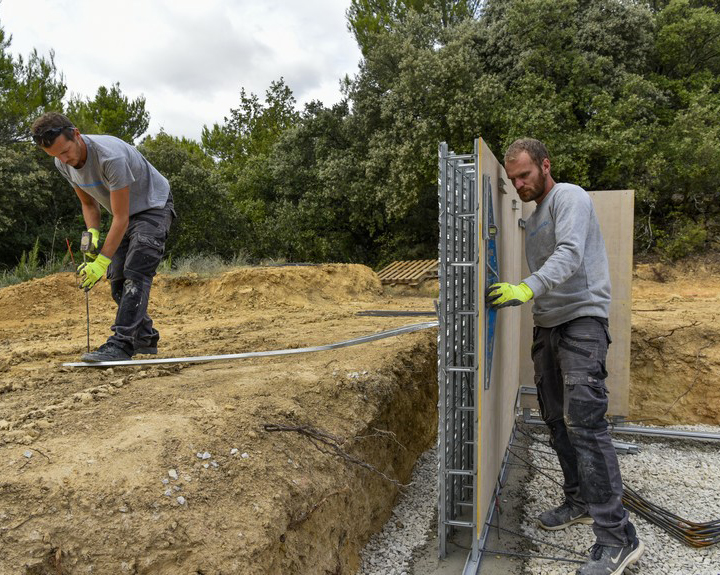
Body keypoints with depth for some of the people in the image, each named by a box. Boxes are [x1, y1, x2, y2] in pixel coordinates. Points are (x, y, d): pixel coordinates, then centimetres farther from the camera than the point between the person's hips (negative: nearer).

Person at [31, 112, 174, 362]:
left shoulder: (111, 156, -34)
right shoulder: (63, 164, -9)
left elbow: (121, 218, -30)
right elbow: (89, 203, 6)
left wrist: (102, 261, -30)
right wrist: (92, 234, -13)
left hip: (153, 207, -8)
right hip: (125, 214, 8)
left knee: (135, 274, -21)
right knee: (118, 278, 3)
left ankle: (121, 343, -26)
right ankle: (146, 338, 12)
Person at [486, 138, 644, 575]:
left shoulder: (569, 197, -6)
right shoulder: (533, 219, 21)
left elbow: (570, 255, -23)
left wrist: (527, 288, -36)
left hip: (582, 318, -9)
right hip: (547, 326, 9)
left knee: (584, 422, -16)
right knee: (558, 420, 12)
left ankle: (618, 537, -10)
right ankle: (580, 502, 25)